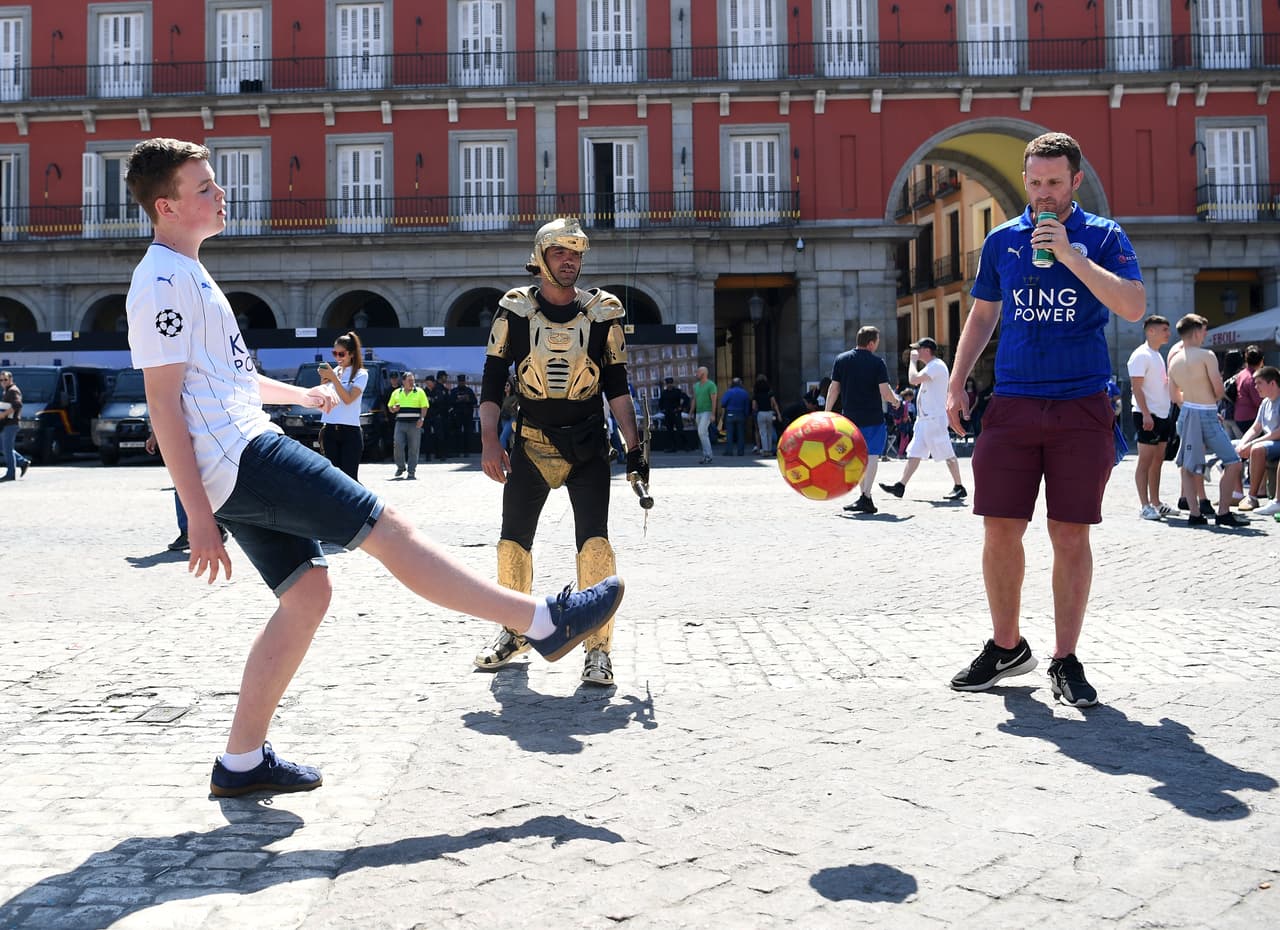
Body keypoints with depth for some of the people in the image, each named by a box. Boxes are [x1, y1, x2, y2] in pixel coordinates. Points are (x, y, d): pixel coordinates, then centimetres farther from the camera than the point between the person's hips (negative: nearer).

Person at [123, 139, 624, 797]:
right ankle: (545, 623, -8)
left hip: (244, 459, 11)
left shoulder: (188, 274, 20)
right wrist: (199, 515, -20)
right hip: (241, 458, -11)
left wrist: (300, 394, 43)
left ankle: (241, 762, 14)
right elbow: (163, 402, -17)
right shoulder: (162, 284, -11)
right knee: (387, 529, -12)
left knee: (307, 593, 9)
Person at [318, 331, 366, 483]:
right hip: (330, 431, 5)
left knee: (349, 479, -8)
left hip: (350, 432, -5)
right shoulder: (333, 372, 12)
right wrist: (323, 381, -3)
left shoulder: (360, 374, -1)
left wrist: (333, 378, -15)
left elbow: (348, 399, -14)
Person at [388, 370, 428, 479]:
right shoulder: (396, 392, 14)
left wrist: (422, 418, -13)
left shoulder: (419, 392, 6)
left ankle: (412, 472, 4)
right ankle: (400, 466, 14)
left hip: (414, 424, -2)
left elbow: (424, 407, 2)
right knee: (398, 445, -8)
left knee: (413, 448, -2)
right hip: (400, 423, 2)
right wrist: (394, 409, -3)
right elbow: (390, 406, 20)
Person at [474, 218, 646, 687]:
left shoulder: (602, 311, 0)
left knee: (594, 543, -12)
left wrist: (634, 447, -1)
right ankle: (515, 633, 28)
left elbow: (616, 384, 4)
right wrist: (489, 440, -8)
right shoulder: (514, 310, -2)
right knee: (513, 543, 6)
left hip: (587, 445, -1)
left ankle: (598, 648, -1)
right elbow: (493, 379, 1)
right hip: (531, 444, 1)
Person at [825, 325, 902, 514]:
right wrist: (896, 401, 9)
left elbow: (834, 388, 4)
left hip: (850, 418, 3)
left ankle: (865, 495, 15)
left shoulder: (841, 359, 3)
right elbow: (885, 392, -11)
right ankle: (865, 497, -14)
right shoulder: (877, 362, -7)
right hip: (873, 419, -3)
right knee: (871, 456, -3)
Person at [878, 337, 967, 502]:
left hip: (934, 419, -10)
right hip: (924, 419, 10)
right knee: (914, 453, 7)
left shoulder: (936, 366, -14)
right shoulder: (931, 367, 19)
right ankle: (900, 486, 7)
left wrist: (913, 360, -11)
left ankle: (959, 487, 3)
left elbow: (914, 379, -23)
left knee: (947, 454, -4)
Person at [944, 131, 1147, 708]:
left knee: (1071, 537, 0)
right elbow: (982, 316, 20)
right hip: (1012, 403, 2)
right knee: (1000, 532, 0)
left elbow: (1134, 308, -10)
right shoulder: (1002, 240, 12)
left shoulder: (1103, 236, 3)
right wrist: (956, 384, 11)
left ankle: (1065, 661, 12)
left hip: (1081, 407, -2)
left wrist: (1071, 256, -16)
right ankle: (1006, 647, 18)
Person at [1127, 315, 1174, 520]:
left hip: (1163, 414, 9)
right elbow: (1137, 387, -16)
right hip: (1147, 415, -9)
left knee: (1157, 461, 11)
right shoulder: (1140, 355, -10)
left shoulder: (1158, 355, 18)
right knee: (1145, 460, -7)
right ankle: (1144, 505, -5)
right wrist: (1146, 414, -23)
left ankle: (1155, 502, 16)